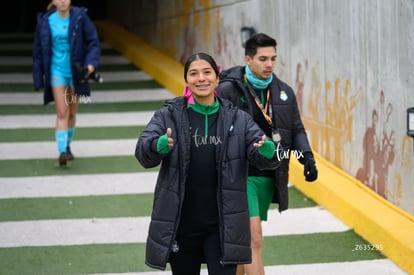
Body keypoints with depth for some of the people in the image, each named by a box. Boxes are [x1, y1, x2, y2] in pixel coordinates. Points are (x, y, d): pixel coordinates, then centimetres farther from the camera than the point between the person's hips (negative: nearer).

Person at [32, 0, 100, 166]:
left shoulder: (80, 17, -7)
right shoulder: (45, 21, -4)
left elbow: (93, 42, -4)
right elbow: (38, 51, 2)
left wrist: (91, 63, -21)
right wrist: (38, 80, 2)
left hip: (76, 71, 1)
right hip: (56, 71, -1)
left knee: (72, 113, 14)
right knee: (62, 113, -13)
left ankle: (67, 146, 34)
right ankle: (62, 152, -18)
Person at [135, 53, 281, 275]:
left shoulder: (237, 119, 3)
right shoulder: (169, 116, -1)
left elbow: (260, 156, -6)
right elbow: (143, 151, -14)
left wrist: (267, 152, -31)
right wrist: (159, 146, -38)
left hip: (223, 224, 0)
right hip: (180, 223, 0)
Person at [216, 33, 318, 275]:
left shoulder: (284, 92, 9)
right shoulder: (228, 91, -8)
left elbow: (297, 130, 16)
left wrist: (307, 158, -1)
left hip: (269, 178, 6)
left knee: (243, 239, 17)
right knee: (254, 238, -14)